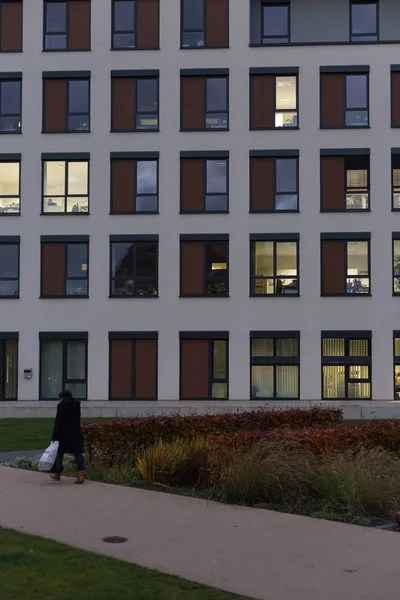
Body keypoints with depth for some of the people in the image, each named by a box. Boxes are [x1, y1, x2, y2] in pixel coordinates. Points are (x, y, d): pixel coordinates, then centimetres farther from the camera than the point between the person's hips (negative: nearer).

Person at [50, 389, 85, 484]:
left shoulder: (62, 405, -10)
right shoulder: (76, 404, 8)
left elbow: (58, 422, -14)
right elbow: (77, 420, 12)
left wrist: (54, 437, -13)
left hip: (64, 434, -4)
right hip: (76, 433, 4)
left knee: (59, 452, 13)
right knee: (78, 452, -2)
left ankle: (57, 474, 25)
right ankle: (81, 473, -18)